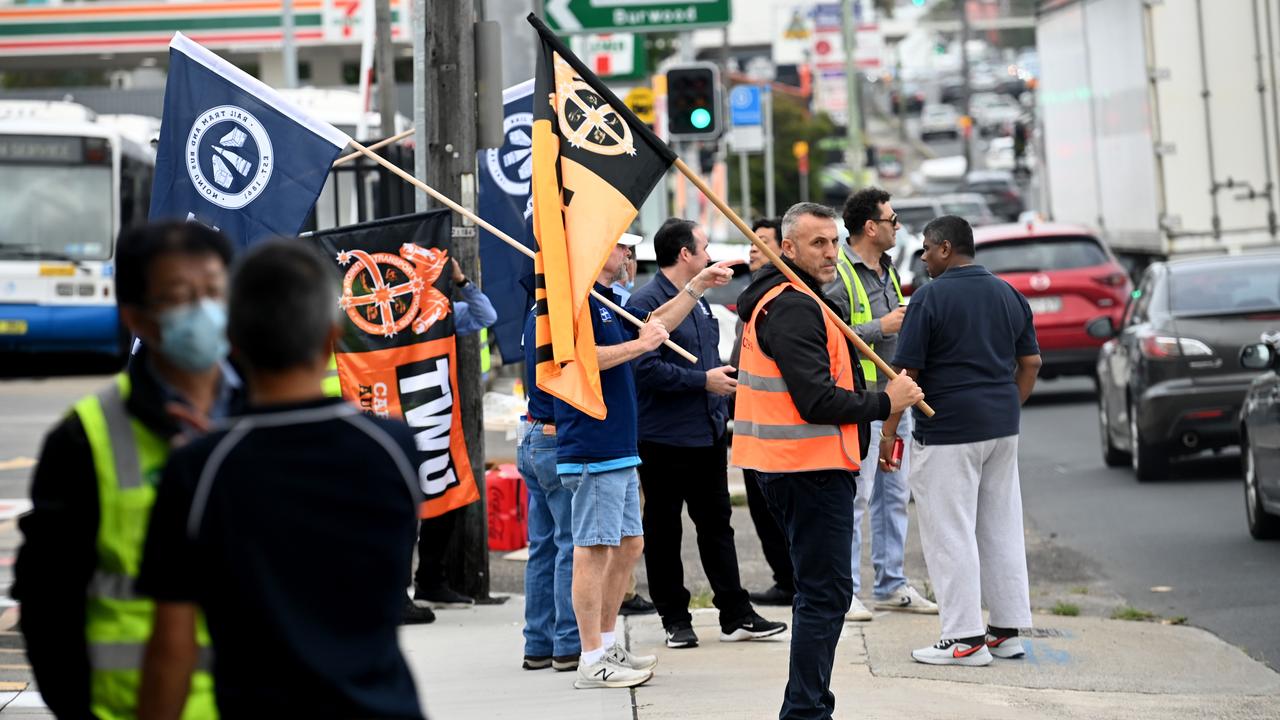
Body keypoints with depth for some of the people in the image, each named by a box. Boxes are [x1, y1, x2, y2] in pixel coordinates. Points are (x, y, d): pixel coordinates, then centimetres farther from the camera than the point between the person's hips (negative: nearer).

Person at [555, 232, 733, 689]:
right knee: (594, 549, -7)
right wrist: (639, 345, -18)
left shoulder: (605, 300, 19)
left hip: (619, 450, 11)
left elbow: (650, 327, 34)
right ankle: (593, 662, -4)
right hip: (593, 450, -11)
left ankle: (606, 644, 23)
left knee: (629, 545, 15)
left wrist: (697, 287, 30)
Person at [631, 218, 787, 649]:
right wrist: (703, 379, -19)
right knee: (663, 532, 3)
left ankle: (736, 616, 14)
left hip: (708, 435, 8)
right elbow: (645, 368, -24)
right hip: (664, 439, -8)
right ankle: (675, 619, 11)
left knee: (717, 525, 10)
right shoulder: (647, 302, -14)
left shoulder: (697, 300, 15)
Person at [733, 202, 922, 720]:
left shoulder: (778, 300, 18)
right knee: (825, 594, -8)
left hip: (792, 465, 11)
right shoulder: (794, 308, -16)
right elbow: (818, 402, -22)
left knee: (817, 590, 17)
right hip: (811, 467, -11)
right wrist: (885, 403, -10)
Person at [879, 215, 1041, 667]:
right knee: (1002, 529, 13)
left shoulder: (930, 298, -10)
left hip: (947, 431, -7)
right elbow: (1031, 363, 13)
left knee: (950, 534, -2)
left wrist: (888, 433, -4)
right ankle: (1008, 629, 17)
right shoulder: (1008, 294, 10)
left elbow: (906, 374, -11)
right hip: (1003, 427, 7)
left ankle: (965, 639, -2)